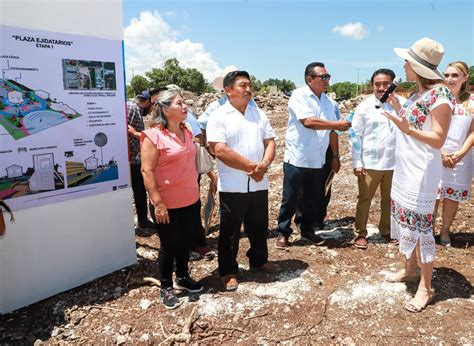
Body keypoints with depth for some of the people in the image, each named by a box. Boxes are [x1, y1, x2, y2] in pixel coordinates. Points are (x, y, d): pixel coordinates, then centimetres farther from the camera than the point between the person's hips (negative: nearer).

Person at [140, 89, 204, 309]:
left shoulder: (186, 132, 7)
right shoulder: (154, 136, -15)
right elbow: (147, 171, -17)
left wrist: (196, 191, 17)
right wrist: (158, 203, -20)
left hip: (190, 200, 7)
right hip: (167, 204, -6)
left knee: (185, 242, 19)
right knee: (169, 246, 8)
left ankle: (182, 278, 39)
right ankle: (166, 288, 27)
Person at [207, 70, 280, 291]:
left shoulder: (259, 114, 10)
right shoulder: (218, 117, -9)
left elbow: (270, 142, 8)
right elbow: (221, 150, -19)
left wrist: (264, 164, -12)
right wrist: (251, 166, -18)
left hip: (259, 184, 6)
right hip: (232, 186, -5)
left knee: (259, 226, 19)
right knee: (230, 231, 8)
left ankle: (259, 260, 41)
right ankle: (228, 271, 24)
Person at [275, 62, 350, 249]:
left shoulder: (327, 101, 11)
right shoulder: (299, 95, -10)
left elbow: (331, 132, 13)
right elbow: (308, 121, -24)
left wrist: (335, 156, 11)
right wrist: (337, 125, -18)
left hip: (317, 161, 6)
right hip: (296, 159, -6)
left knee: (314, 199, 14)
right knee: (291, 199, 4)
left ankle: (307, 230, 31)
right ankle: (283, 233, 19)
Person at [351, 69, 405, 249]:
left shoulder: (402, 104, 0)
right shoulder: (364, 107, -3)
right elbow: (356, 136, -2)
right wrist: (357, 163, -6)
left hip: (395, 162, 2)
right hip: (369, 163, -2)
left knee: (389, 199, 15)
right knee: (364, 199, 7)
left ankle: (386, 231, 33)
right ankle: (360, 234, 19)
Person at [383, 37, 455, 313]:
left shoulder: (440, 96, -16)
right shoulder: (417, 94, 11)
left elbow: (438, 140, -20)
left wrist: (408, 129, -33)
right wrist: (398, 108, 11)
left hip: (422, 174, -9)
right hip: (405, 170, 9)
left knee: (420, 226, -1)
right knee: (407, 223, 18)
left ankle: (426, 287, 13)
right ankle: (411, 269, 36)